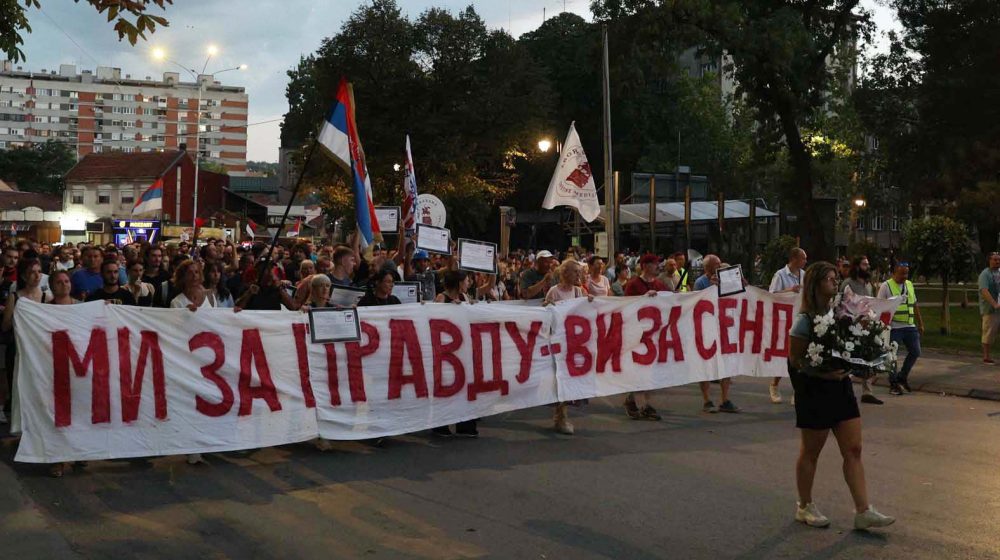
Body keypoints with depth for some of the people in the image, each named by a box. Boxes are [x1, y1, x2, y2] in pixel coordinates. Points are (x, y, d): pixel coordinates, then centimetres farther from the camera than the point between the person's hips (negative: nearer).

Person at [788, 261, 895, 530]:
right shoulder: (806, 320, -13)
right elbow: (795, 359, -13)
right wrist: (824, 374, -23)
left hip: (841, 385, 7)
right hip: (815, 390, -7)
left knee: (853, 450, 4)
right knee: (811, 451, 7)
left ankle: (863, 511, 8)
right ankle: (805, 507, 22)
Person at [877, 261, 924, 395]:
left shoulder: (909, 285, 13)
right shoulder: (886, 286, -7)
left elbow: (915, 306, 19)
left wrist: (920, 323, 17)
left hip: (910, 326, 6)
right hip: (894, 327, -6)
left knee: (915, 352, 6)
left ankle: (902, 376, 24)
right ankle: (893, 384, 12)